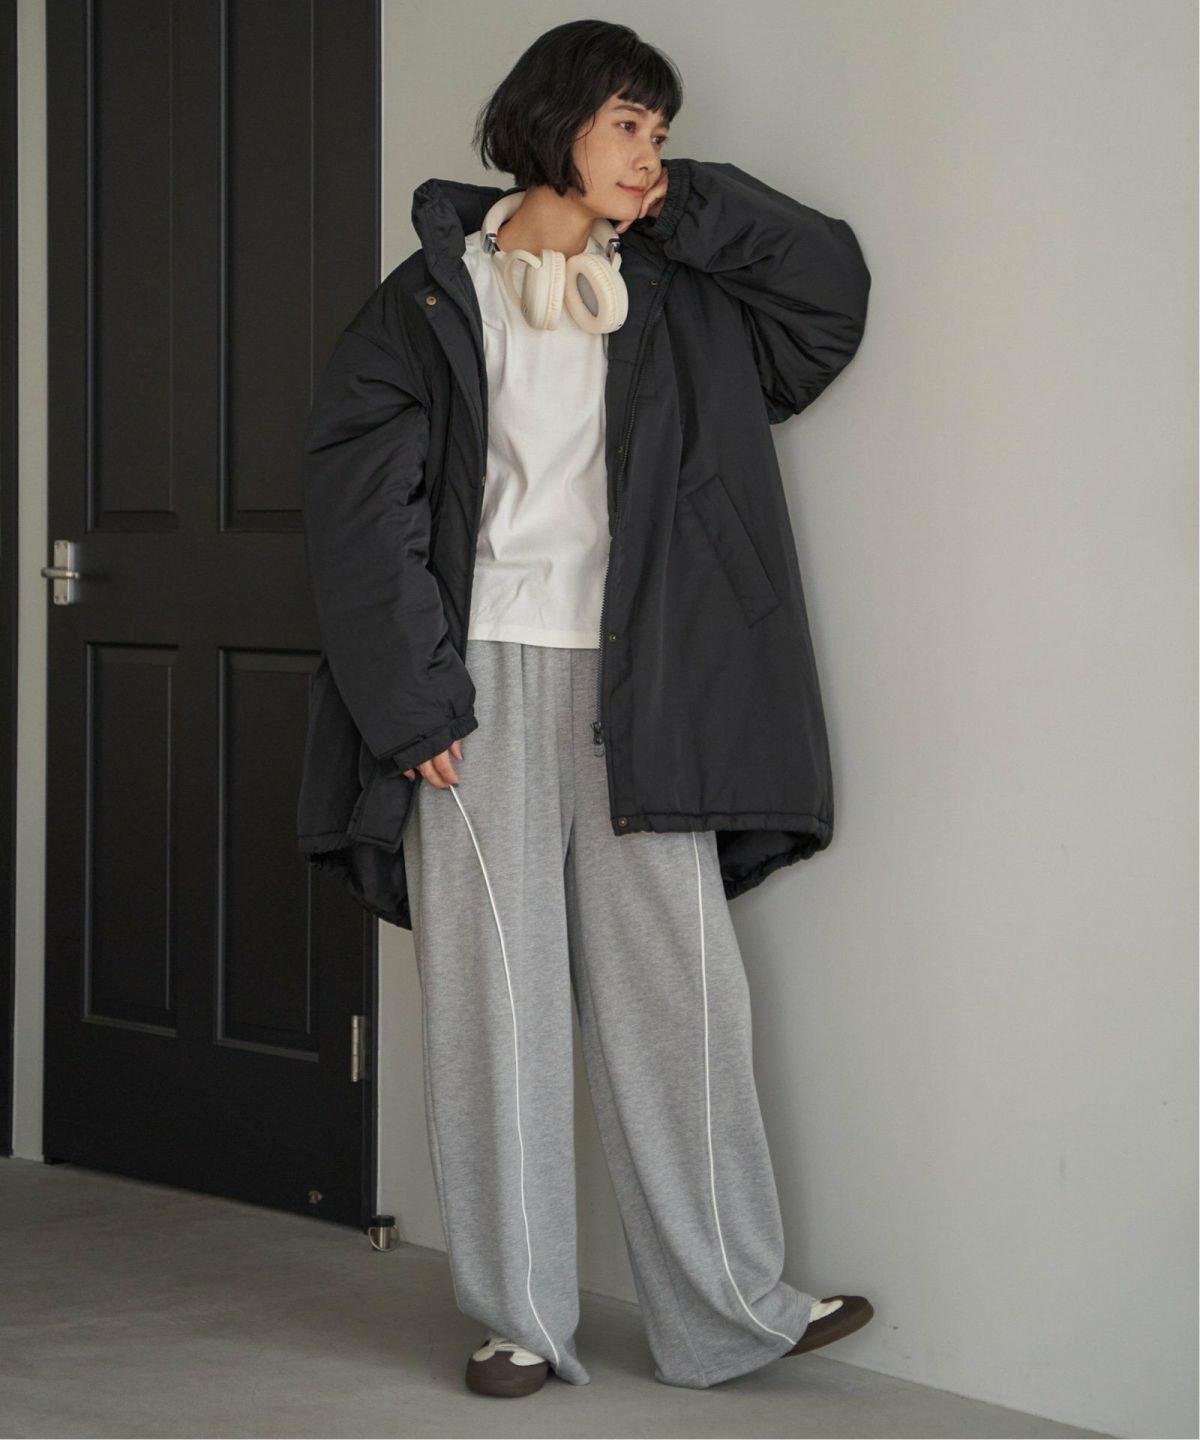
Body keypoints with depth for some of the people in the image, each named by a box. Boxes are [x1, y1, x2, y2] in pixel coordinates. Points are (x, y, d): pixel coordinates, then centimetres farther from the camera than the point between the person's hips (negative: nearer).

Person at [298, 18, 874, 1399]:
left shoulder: (673, 303, 13)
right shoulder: (438, 298, 2)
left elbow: (831, 289, 15)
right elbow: (355, 501, -3)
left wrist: (690, 204, 6)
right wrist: (411, 704, -10)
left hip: (632, 683, 3)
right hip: (486, 680, -2)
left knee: (677, 985, 0)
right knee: (494, 999, 0)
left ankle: (730, 1307, 6)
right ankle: (518, 1319, 8)